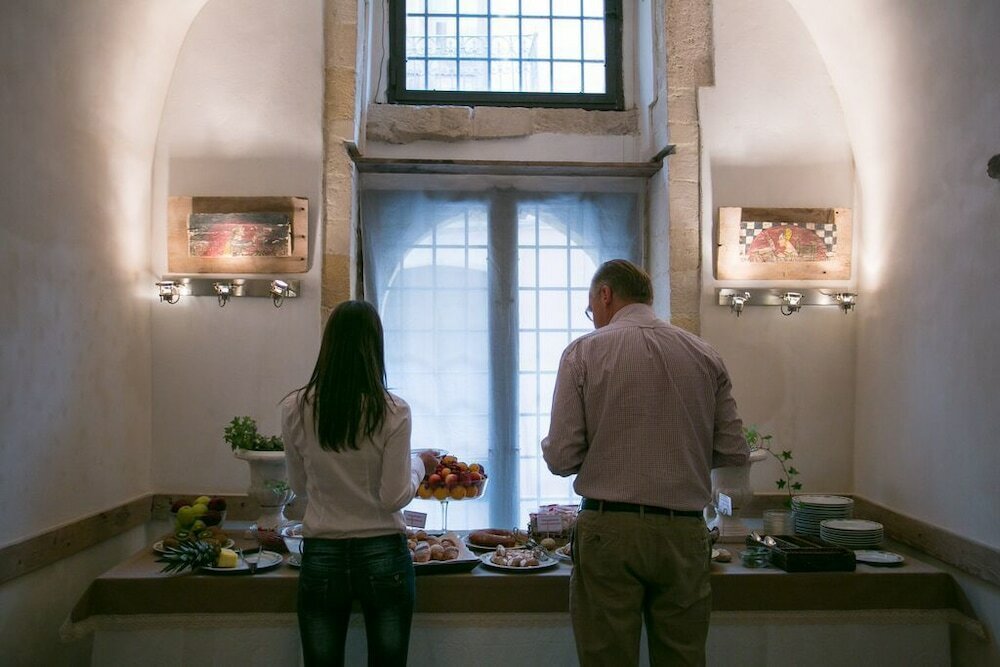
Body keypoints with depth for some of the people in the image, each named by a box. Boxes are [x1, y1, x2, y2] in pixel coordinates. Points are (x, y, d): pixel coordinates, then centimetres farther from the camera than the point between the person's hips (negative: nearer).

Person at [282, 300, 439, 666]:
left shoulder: (295, 409, -5)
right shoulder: (392, 411, -13)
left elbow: (300, 487, 7)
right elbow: (395, 497, -11)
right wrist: (420, 465, 6)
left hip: (321, 557, 2)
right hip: (383, 557, -1)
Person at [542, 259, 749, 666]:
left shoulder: (584, 352, -3)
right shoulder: (705, 355, 6)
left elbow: (561, 459, -6)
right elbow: (735, 454, 7)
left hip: (609, 530, -3)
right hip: (685, 532, 3)